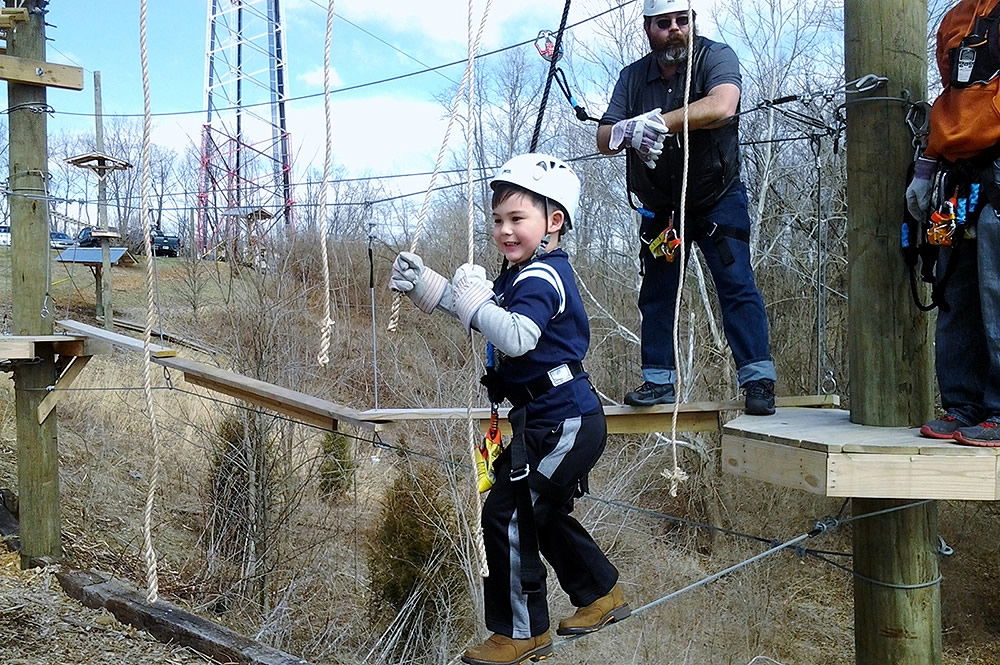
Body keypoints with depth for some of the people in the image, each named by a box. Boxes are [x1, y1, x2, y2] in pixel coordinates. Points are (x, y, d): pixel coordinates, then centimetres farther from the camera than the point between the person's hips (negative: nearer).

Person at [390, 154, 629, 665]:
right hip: (563, 419, 11)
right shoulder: (526, 275, 13)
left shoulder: (541, 277, -19)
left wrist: (473, 300, -27)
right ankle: (601, 594, 38)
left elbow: (516, 337, -36)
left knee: (507, 514, -7)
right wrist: (421, 283, 1)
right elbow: (473, 308, 12)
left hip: (564, 422, -11)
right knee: (540, 512, 23)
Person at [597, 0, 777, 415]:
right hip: (660, 207, 5)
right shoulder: (633, 77, 2)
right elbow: (604, 140, -5)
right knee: (656, 293, 7)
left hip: (717, 199, -4)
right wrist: (625, 133, -30)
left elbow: (721, 107, -32)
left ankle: (758, 380, -8)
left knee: (737, 285, -11)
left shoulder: (716, 57, -10)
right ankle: (658, 381, 17)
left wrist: (654, 123, -33)